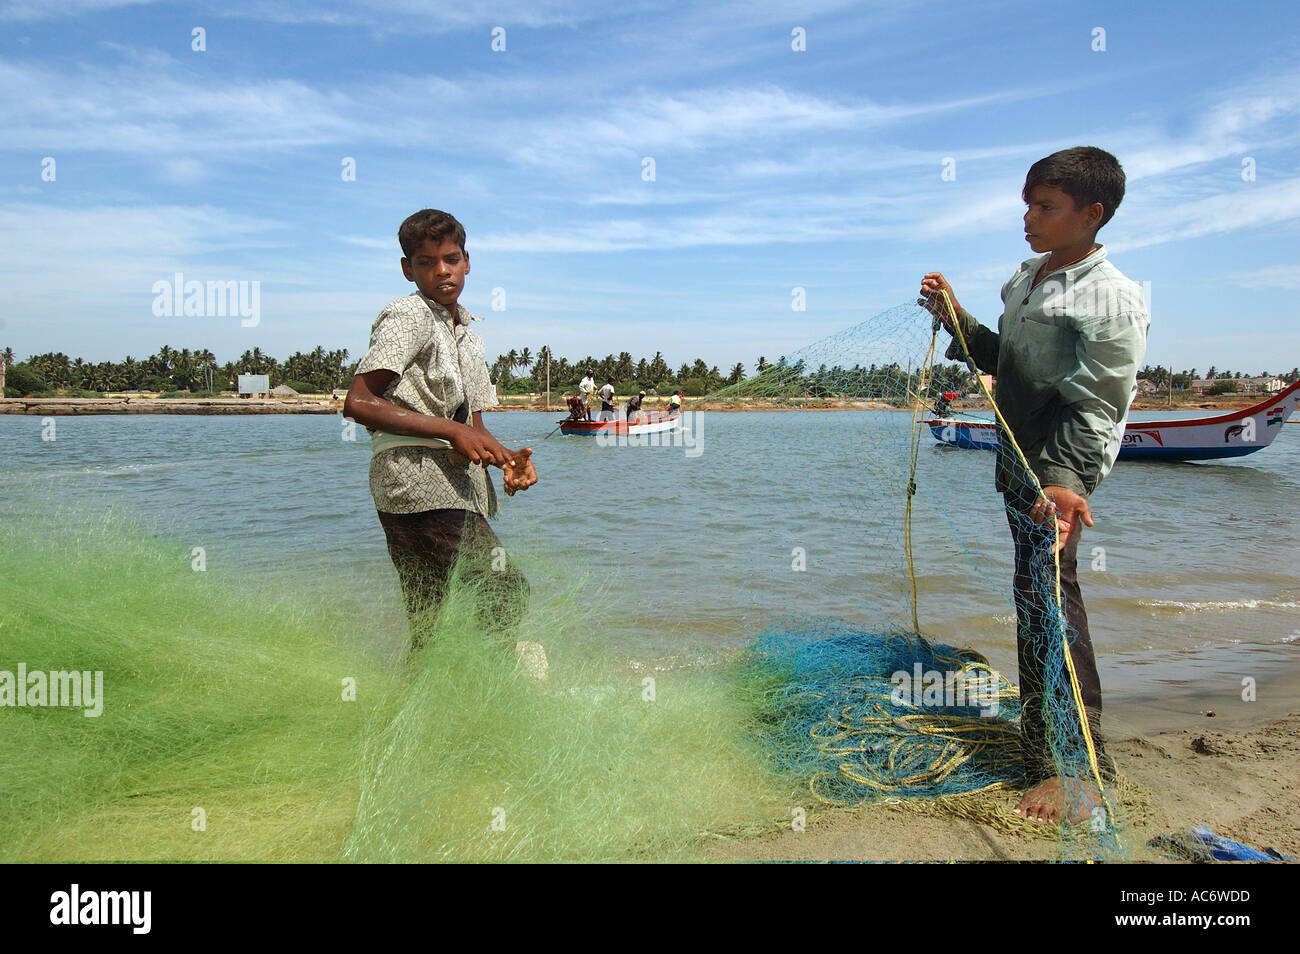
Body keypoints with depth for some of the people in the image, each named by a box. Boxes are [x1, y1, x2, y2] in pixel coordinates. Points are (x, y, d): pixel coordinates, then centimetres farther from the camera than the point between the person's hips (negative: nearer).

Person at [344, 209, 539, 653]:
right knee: (507, 592, -16)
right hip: (419, 486, -8)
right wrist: (451, 429, -16)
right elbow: (357, 402, -13)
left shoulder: (469, 337, 25)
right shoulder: (407, 316, -1)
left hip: (457, 491, 9)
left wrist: (505, 458, 2)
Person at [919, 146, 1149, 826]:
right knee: (1036, 593, 17)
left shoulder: (1112, 299, -14)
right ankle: (1042, 734, 34)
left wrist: (1064, 481, -33)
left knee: (1046, 595, -13)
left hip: (1061, 465, -9)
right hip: (1019, 456, 9)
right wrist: (956, 318, 9)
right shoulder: (1029, 276, 12)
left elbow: (1094, 409, -20)